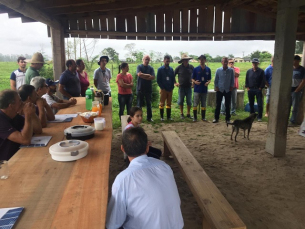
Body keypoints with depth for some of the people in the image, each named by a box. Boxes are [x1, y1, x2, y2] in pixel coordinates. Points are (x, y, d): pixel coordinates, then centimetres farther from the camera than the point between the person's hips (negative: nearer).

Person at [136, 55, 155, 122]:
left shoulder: (151, 68, 6)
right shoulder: (139, 67, 1)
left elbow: (153, 77, -7)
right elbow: (139, 74, -17)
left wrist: (143, 76, -11)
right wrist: (148, 75, -8)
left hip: (149, 89, 2)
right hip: (140, 88, -2)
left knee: (149, 104, 9)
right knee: (139, 104, 5)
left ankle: (149, 117, 19)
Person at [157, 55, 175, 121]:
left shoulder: (171, 69, 9)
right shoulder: (160, 69, -2)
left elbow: (173, 79, 12)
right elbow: (158, 80, -3)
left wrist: (172, 87, 1)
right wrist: (162, 88, -9)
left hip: (170, 89, 4)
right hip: (163, 89, -4)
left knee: (169, 103, 8)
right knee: (162, 103, 1)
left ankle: (169, 116, 15)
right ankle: (162, 117, 8)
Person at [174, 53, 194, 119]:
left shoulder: (191, 67, 2)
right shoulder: (179, 67, -3)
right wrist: (175, 83, 2)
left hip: (189, 87, 1)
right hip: (181, 87, -1)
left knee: (189, 101, 5)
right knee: (181, 101, 5)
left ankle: (188, 114, 17)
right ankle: (181, 114, 18)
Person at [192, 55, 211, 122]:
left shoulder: (208, 69, 6)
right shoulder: (196, 69, 0)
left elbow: (209, 79, 12)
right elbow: (192, 79, 3)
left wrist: (208, 82, -10)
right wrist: (195, 82, -18)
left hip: (204, 89, 2)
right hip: (197, 89, -2)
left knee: (204, 104, 9)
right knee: (195, 104, -1)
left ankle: (203, 117, 19)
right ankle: (195, 117, 8)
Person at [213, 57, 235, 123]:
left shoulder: (231, 70, -1)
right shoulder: (218, 70, -1)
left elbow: (232, 80, 5)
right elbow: (216, 80, 4)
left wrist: (231, 87, -1)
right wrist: (216, 87, -2)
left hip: (228, 90, 0)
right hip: (219, 90, 0)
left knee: (227, 105, 7)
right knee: (218, 105, 5)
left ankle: (227, 118, 17)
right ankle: (216, 118, 14)